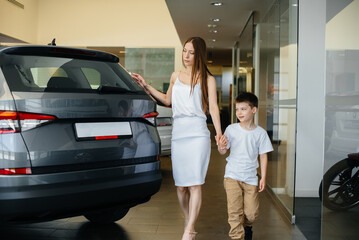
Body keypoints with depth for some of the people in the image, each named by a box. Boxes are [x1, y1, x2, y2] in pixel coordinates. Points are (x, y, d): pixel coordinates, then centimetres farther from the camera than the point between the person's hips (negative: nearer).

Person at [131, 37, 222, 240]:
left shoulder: (208, 79, 6)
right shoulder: (176, 76, 18)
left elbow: (213, 107, -2)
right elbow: (167, 100, 31)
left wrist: (219, 132, -16)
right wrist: (146, 86, 25)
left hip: (198, 134, -4)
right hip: (178, 134, 4)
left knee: (195, 184, -9)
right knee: (181, 185, 5)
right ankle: (188, 222, 21)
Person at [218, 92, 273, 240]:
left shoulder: (260, 133, -1)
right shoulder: (231, 129, -2)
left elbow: (263, 156, 4)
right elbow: (223, 152, 0)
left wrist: (263, 178, 0)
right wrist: (221, 147, -24)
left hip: (251, 178, 1)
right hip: (232, 176, -1)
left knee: (252, 213, 5)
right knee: (235, 211, -7)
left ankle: (246, 227, 38)